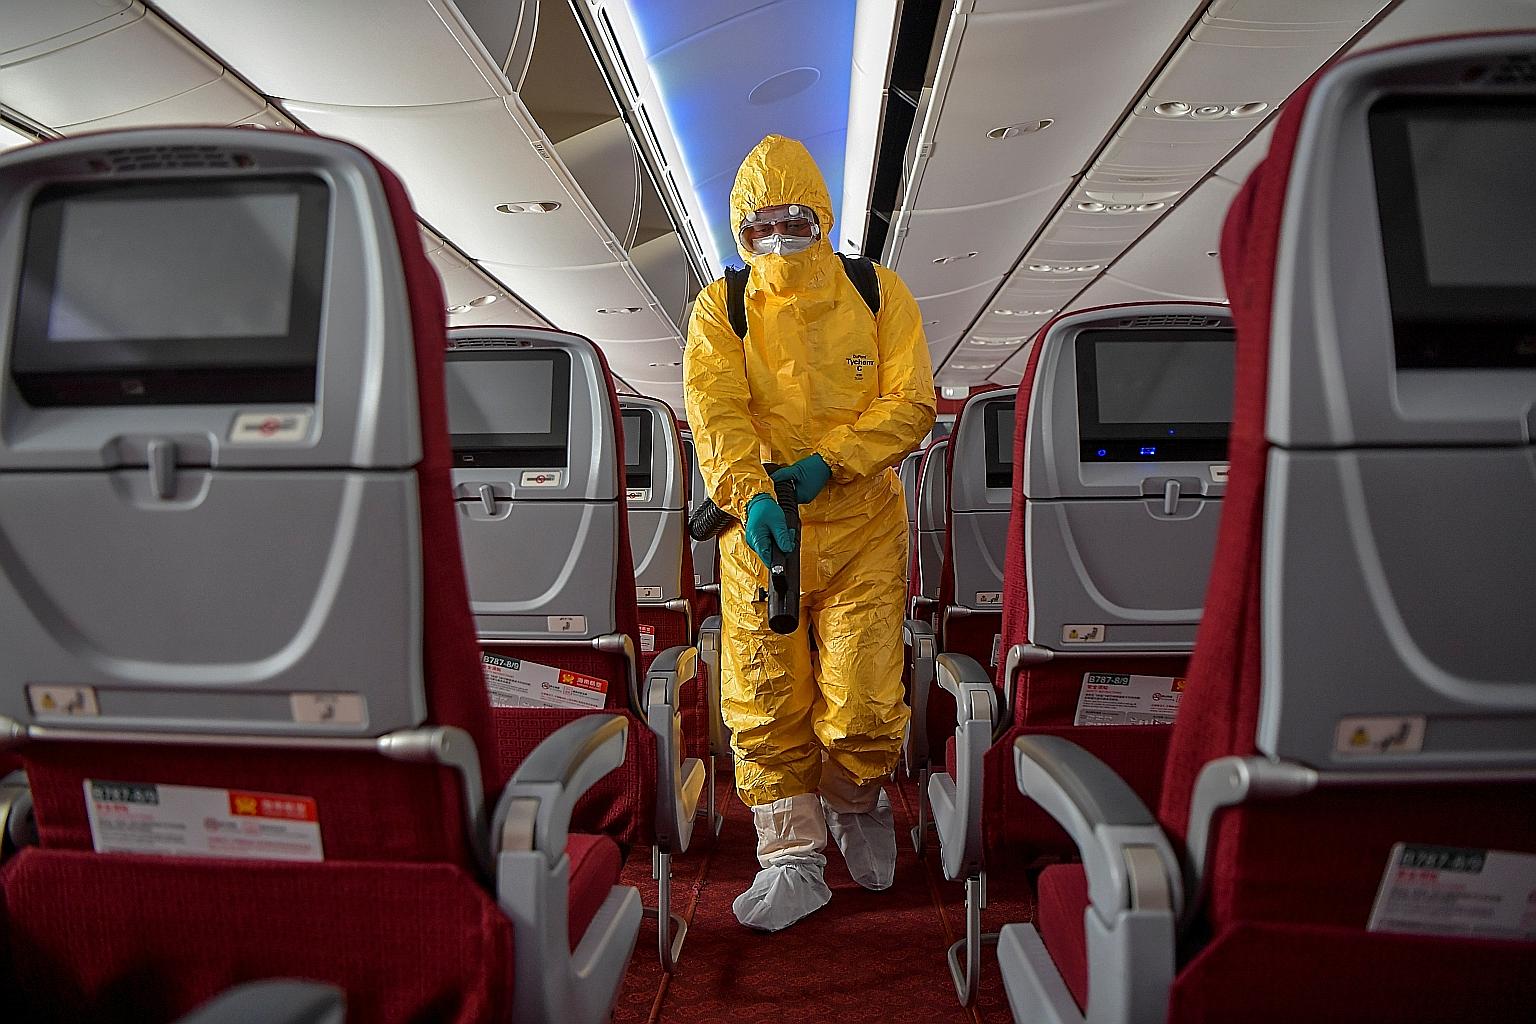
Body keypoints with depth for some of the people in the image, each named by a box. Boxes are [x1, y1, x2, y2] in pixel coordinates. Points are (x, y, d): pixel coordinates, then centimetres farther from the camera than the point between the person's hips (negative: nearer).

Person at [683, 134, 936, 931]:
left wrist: (824, 463, -18)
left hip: (864, 529, 0)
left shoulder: (878, 295, 3)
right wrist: (752, 494, -28)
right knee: (763, 702, 2)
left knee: (862, 701, -1)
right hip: (760, 533, 1)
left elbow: (910, 403, -5)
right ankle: (792, 859, 17)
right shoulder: (720, 310, 3)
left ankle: (856, 805, 32)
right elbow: (714, 414, -11)